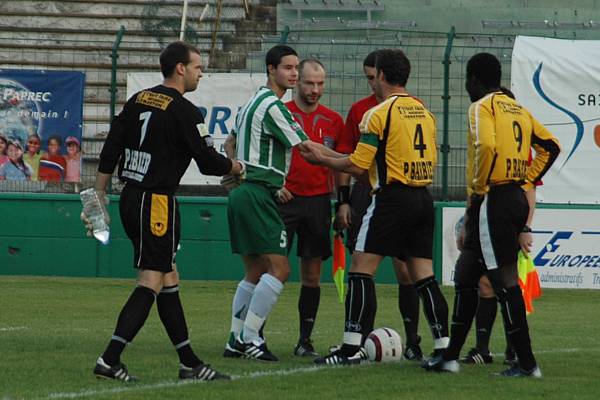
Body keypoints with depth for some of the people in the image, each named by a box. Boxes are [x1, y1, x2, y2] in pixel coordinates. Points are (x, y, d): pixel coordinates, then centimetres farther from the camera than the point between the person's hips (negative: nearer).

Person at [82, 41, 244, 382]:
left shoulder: (138, 101, 11)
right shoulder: (184, 111, -12)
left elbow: (110, 152, 11)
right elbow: (207, 162, -9)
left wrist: (99, 198, 16)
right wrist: (237, 167, 11)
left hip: (130, 199, 9)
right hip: (157, 202, -9)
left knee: (169, 280, 12)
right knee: (151, 282, -7)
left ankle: (190, 363, 16)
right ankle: (110, 360, -15)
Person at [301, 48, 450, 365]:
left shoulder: (379, 113, -8)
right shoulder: (424, 113, 13)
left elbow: (357, 166, -11)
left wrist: (322, 159, 5)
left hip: (392, 197, -7)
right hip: (423, 198, 7)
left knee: (361, 269, -3)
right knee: (423, 276, 8)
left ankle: (352, 347, -9)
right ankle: (443, 347, 4)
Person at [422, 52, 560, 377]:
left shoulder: (482, 107, -7)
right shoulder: (518, 109, 17)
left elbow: (486, 147, -25)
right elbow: (550, 146, 19)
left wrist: (477, 190, -13)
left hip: (493, 201, -9)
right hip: (518, 199, 9)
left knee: (505, 280, -8)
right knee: (465, 275, 15)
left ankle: (526, 363, -9)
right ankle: (450, 356, 18)